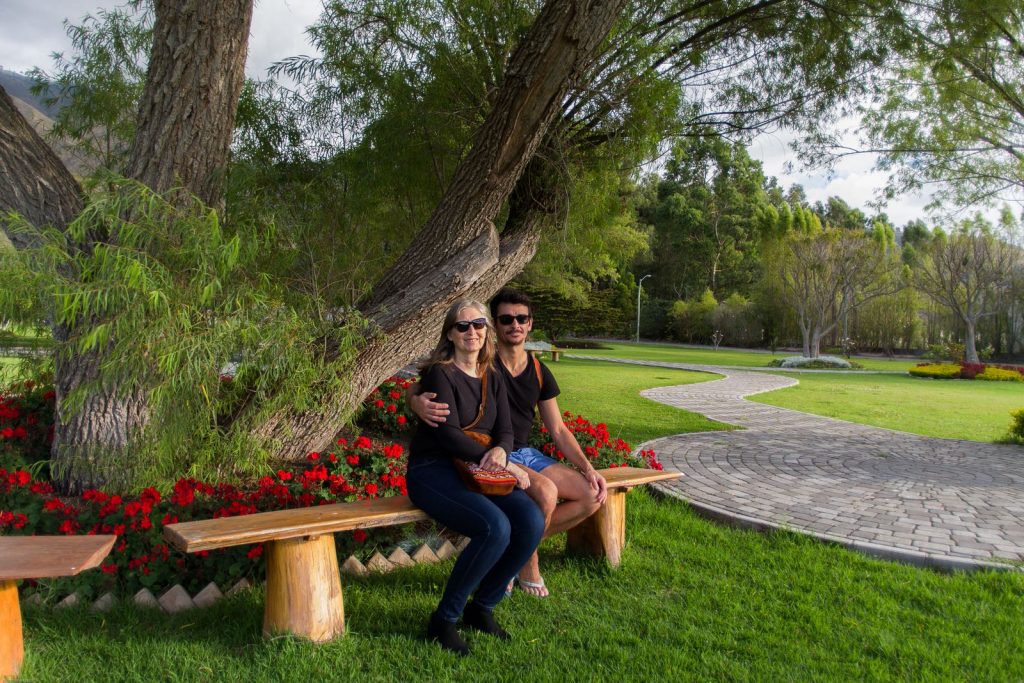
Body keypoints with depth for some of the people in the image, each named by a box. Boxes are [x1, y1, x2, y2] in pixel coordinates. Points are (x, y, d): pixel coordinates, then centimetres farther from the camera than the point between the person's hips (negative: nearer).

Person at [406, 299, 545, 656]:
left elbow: (505, 432, 8)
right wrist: (505, 466, -18)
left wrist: (500, 451, -18)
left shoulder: (492, 379, 13)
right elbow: (449, 435, -17)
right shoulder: (439, 373, -8)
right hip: (433, 471, -6)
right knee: (496, 528, -30)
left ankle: (482, 607, 4)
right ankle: (444, 619, -9)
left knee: (532, 522, -18)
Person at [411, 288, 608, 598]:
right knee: (545, 491, -33)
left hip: (525, 453, 7)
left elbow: (558, 430, 11)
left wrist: (588, 468, -1)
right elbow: (416, 388, -11)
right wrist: (417, 402, -37)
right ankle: (528, 562, -4)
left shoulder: (539, 372, 6)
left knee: (592, 496, -6)